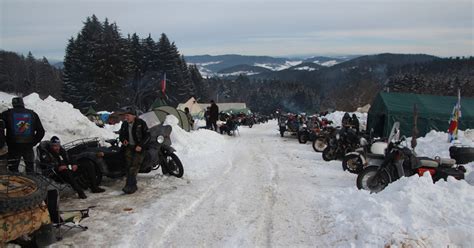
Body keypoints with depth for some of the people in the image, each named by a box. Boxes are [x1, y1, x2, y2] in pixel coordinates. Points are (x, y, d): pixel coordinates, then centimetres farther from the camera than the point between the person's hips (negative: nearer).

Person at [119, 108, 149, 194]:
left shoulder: (141, 123, -8)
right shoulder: (124, 124, 8)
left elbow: (147, 135, -6)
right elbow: (121, 135, 21)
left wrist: (140, 145, -15)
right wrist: (123, 140, -2)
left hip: (139, 148, -5)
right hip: (129, 147, 5)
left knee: (134, 167, -13)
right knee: (129, 167, 0)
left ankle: (129, 186, -15)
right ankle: (133, 185, 8)